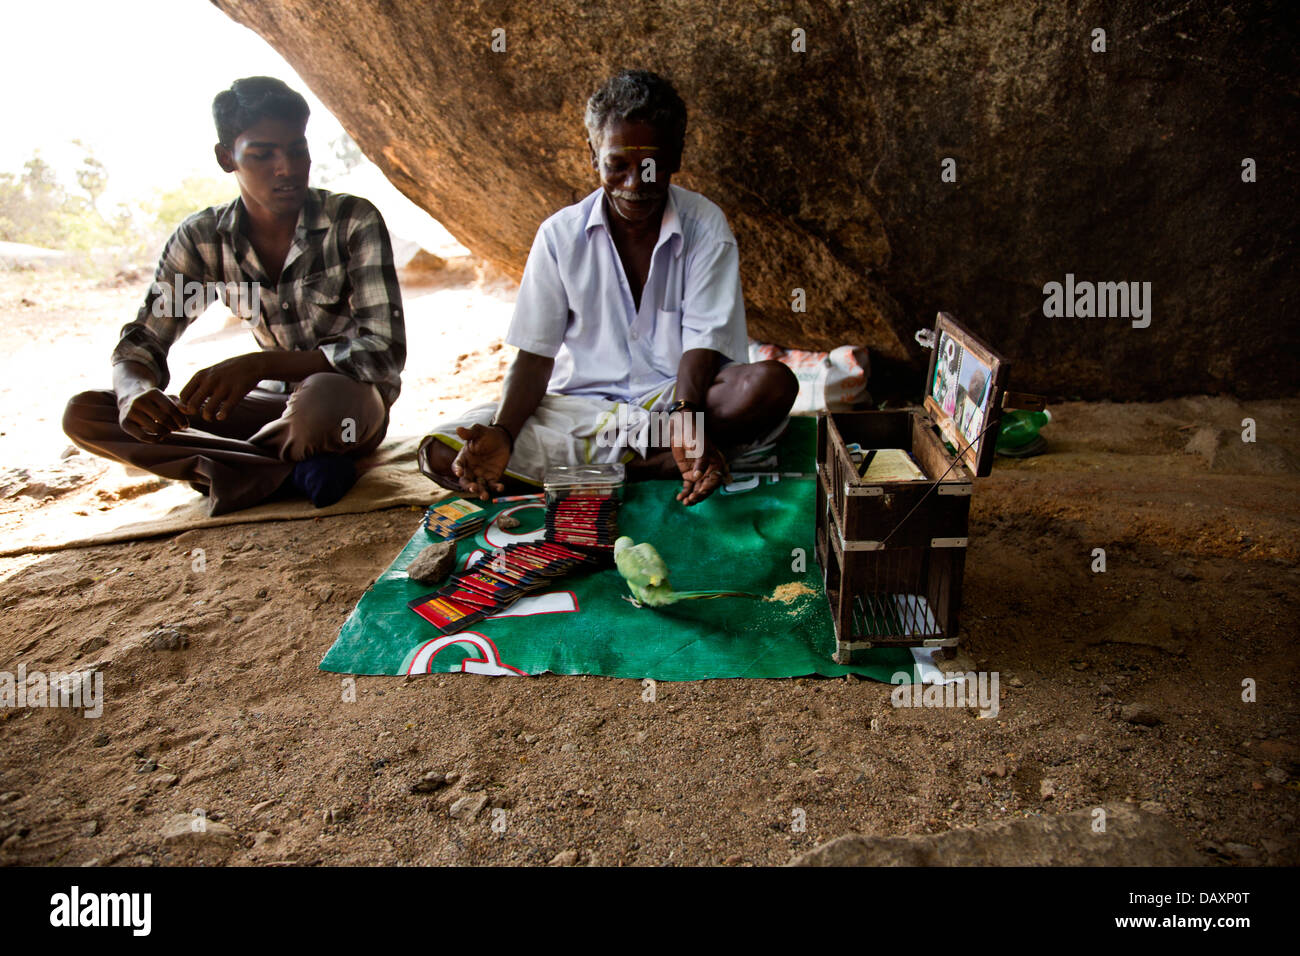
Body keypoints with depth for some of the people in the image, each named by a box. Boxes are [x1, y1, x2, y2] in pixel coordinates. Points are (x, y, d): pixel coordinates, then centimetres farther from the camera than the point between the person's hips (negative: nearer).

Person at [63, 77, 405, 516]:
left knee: (322, 397, -42)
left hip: (351, 403, -5)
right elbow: (140, 342, 0)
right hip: (278, 404, 5)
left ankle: (231, 470, -9)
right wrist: (134, 390, -26)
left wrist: (258, 365, -35)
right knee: (83, 413, -9)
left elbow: (385, 350, -24)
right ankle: (293, 472, -20)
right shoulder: (201, 240, -4)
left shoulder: (354, 221, -16)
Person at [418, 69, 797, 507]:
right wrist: (503, 433, -22)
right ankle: (659, 463, -25)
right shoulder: (560, 235, -1)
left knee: (774, 383, -31)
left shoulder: (706, 227, -3)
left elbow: (702, 343, -11)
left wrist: (685, 421, -33)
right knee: (441, 454, -21)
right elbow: (536, 355, -2)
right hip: (579, 402, 1)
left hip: (675, 399, -1)